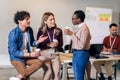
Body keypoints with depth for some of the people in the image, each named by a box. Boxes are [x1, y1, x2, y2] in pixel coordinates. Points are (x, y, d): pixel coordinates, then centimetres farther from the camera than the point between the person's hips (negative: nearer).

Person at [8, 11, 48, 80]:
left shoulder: (29, 30, -3)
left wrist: (38, 41, -10)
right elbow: (14, 52, -22)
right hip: (16, 58, -6)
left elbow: (32, 43, 14)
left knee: (39, 62, -21)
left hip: (27, 56, 6)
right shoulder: (13, 34, -21)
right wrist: (30, 54, -24)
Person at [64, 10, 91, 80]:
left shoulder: (84, 28, -18)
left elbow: (81, 45, -23)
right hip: (78, 54, 10)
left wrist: (71, 34, -22)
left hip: (80, 54, -10)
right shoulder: (81, 27, 11)